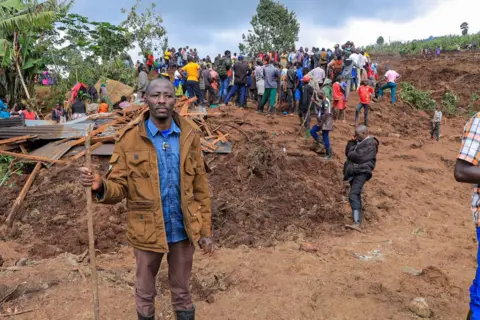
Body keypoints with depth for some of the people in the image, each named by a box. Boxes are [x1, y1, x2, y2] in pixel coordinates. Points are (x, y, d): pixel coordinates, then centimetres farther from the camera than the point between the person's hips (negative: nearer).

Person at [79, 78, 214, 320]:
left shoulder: (189, 137, -5)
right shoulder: (129, 139, -10)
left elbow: (200, 188, -1)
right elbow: (119, 188, -9)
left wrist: (205, 231, 0)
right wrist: (100, 186, -32)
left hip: (183, 229, 1)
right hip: (147, 231, -1)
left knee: (181, 288, 21)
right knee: (145, 291, 21)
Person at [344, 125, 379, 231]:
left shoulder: (370, 144, -9)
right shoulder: (359, 142, 20)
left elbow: (359, 157, -19)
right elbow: (347, 152, 15)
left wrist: (351, 155, -1)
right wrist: (352, 141, 3)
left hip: (362, 172, -10)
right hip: (354, 172, 10)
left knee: (353, 195, -24)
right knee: (356, 196, 16)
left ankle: (356, 223, -32)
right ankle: (359, 219, 28)